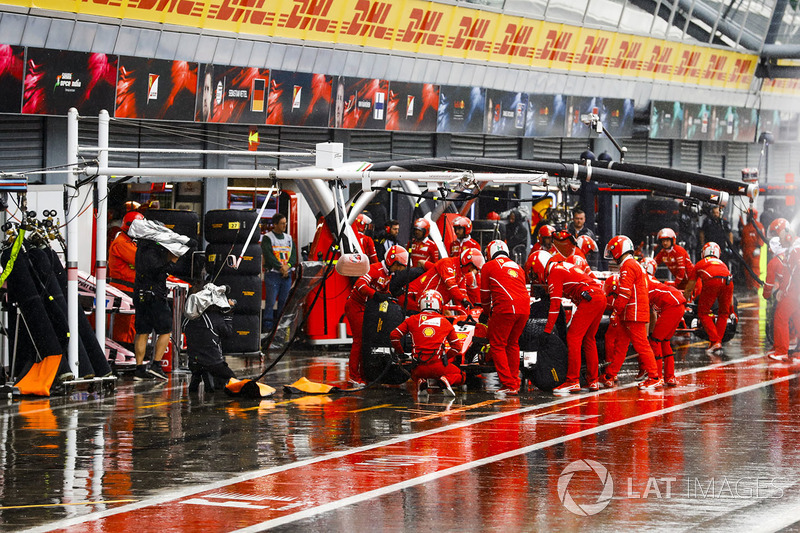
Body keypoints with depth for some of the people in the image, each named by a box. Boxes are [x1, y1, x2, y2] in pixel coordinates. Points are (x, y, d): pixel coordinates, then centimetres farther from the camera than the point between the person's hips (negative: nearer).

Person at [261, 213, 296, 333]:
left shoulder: (289, 238, 16)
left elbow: (294, 255, 9)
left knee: (284, 302, 6)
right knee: (270, 302, -7)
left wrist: (287, 266, -10)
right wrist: (280, 267, -16)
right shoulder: (267, 238, -1)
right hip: (272, 274, -5)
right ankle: (268, 326, -5)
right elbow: (268, 255, -11)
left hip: (286, 275, 5)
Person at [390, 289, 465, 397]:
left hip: (419, 367, 2)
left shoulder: (413, 320, 8)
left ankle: (421, 382, 2)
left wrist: (400, 353, 24)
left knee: (415, 376, 38)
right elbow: (457, 347, 16)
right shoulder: (445, 323, 10)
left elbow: (394, 336, 8)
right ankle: (446, 380, -11)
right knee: (461, 376, 22)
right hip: (437, 366, -2)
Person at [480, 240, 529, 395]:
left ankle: (509, 385, -6)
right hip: (525, 307, 6)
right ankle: (515, 381, 22)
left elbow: (485, 295, 19)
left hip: (505, 307, -6)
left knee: (497, 346, 2)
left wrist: (487, 312, 38)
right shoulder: (517, 267, 28)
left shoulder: (488, 267, 14)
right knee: (513, 343, 21)